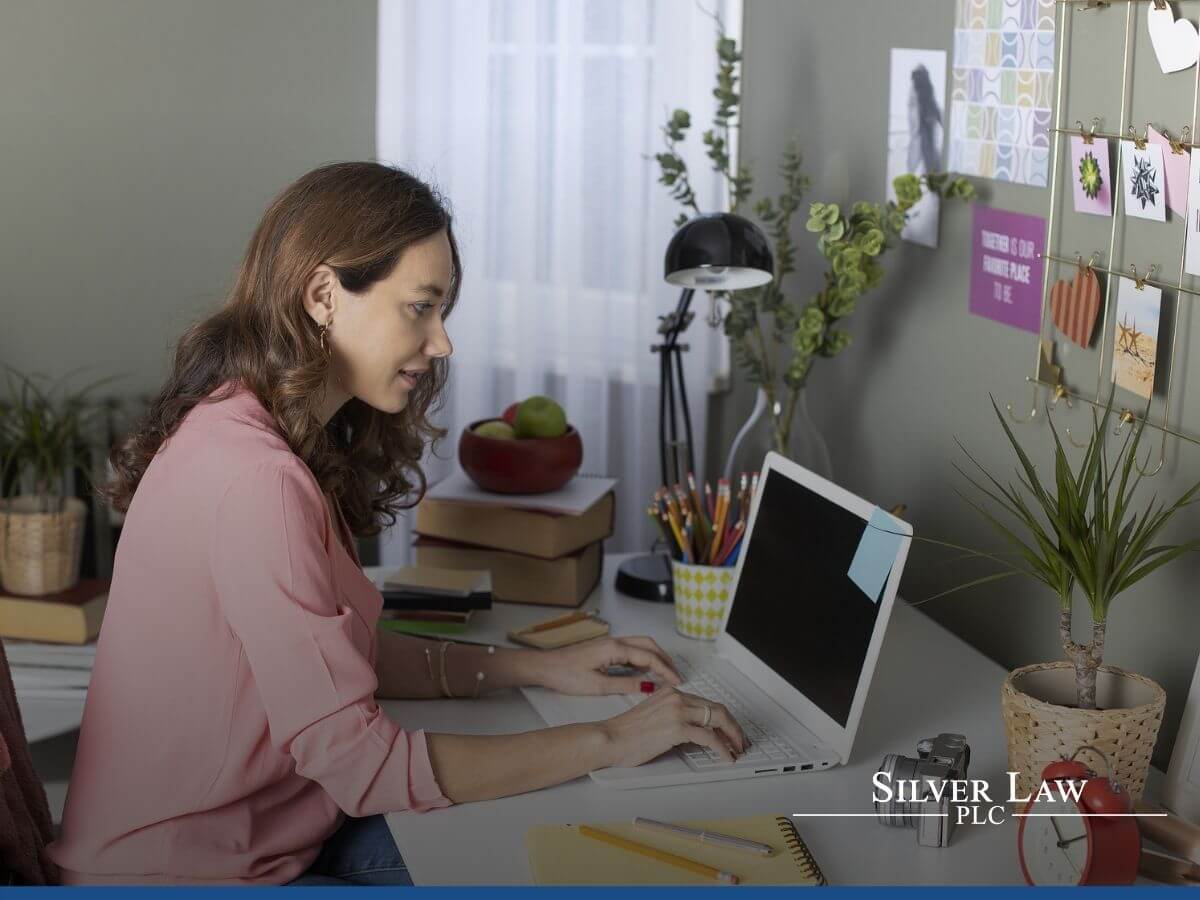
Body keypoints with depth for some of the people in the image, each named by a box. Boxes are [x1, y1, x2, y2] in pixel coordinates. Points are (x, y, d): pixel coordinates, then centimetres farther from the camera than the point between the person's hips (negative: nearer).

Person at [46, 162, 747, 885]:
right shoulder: (255, 481, -26)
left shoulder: (254, 431, 6)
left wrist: (538, 669, 2)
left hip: (267, 836, 9)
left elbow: (342, 656, 11)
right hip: (183, 874, -9)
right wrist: (609, 742, -19)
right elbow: (359, 761, -26)